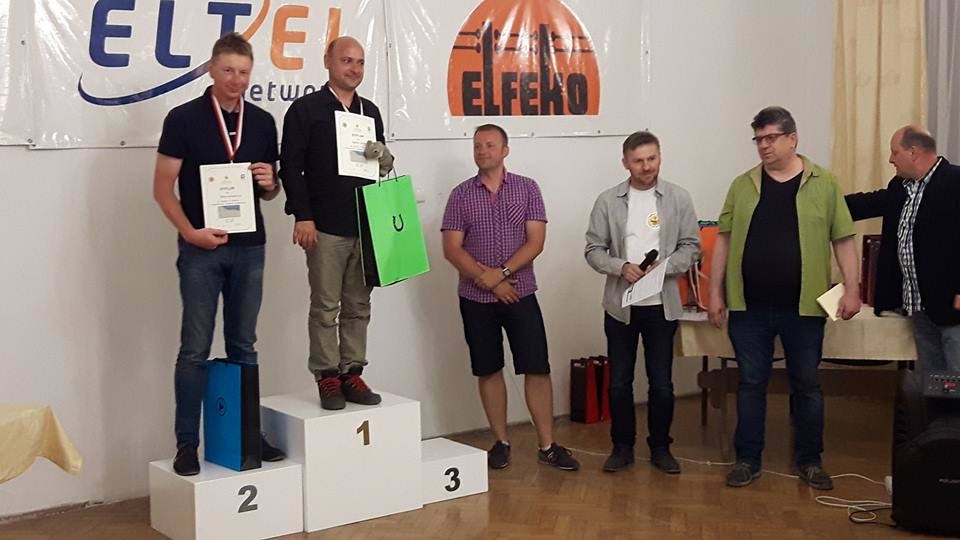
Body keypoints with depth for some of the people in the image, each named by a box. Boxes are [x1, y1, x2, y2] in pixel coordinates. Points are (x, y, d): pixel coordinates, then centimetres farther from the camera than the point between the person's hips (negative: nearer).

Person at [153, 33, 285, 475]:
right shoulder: (184, 118, -4)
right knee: (196, 348, -1)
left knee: (243, 346, 12)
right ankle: (187, 442, 6)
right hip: (201, 249, -4)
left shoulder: (262, 122, 8)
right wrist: (190, 231, -17)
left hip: (249, 247, 4)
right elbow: (163, 187, -5)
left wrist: (269, 184, -7)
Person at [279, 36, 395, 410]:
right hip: (325, 227, -5)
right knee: (325, 307, -1)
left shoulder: (370, 112, 16)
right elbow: (291, 166, -7)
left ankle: (352, 374, 15)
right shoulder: (305, 109, -2)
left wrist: (385, 161, 0)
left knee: (358, 306, 8)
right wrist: (302, 217, -14)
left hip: (365, 225, 5)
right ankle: (327, 377, 7)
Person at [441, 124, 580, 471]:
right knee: (488, 371, 7)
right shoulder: (460, 195, 3)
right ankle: (501, 442, 18)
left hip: (520, 295, -1)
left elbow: (536, 241, -5)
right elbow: (452, 249, -3)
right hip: (476, 299, 1)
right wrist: (487, 280, -14)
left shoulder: (527, 189, 2)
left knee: (537, 368, -2)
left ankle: (547, 445, 6)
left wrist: (501, 273, -16)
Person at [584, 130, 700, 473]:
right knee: (619, 383, 8)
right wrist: (621, 267, -16)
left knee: (661, 384, 6)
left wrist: (664, 266, -15)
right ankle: (622, 447, 23)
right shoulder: (608, 201, -1)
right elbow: (593, 250, 1)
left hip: (662, 305, 0)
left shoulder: (678, 198, -1)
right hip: (620, 304, 0)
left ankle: (660, 448, 22)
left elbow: (691, 246, 2)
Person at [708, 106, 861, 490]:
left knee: (807, 385, 9)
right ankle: (747, 459, 19)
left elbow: (843, 239, 1)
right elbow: (725, 238, 7)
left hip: (803, 307, -1)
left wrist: (851, 289, -7)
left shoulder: (823, 184, 0)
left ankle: (809, 461, 22)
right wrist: (716, 292, 3)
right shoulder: (743, 185, 5)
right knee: (751, 383, 8)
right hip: (750, 307, 1)